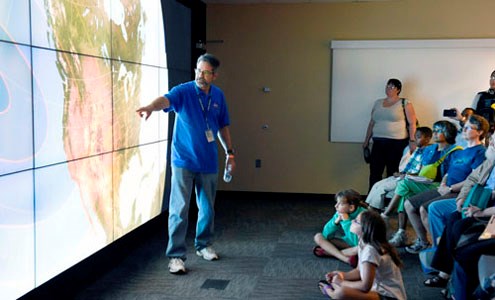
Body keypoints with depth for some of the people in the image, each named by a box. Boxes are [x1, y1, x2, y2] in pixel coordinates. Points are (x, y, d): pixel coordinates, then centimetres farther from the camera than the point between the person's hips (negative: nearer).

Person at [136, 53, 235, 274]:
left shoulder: (218, 96, 4)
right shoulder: (183, 91, -12)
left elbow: (222, 126, 16)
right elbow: (166, 100, -34)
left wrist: (229, 152, 15)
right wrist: (151, 106, -56)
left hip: (208, 162, 5)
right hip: (184, 161, -4)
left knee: (207, 208, 15)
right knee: (179, 210, -6)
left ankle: (203, 245, 34)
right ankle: (176, 256, 3)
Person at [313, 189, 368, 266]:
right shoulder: (340, 213, -11)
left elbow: (357, 242, -34)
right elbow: (326, 235, -10)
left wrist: (346, 221, -32)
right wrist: (337, 221, -25)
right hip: (348, 242, 5)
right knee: (318, 237, -10)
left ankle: (329, 252, -22)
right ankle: (346, 259, -25)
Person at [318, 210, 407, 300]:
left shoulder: (370, 250, -24)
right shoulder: (364, 244, 4)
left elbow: (365, 286, -27)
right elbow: (359, 271, 14)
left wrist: (341, 283, -13)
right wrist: (342, 275, -4)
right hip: (379, 288, 10)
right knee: (337, 278, 15)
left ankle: (330, 291, 0)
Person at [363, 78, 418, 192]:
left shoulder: (405, 103, 1)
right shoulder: (378, 103, 16)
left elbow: (412, 123, -4)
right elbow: (372, 122, 20)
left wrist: (412, 141, -12)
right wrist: (366, 140, 17)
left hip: (397, 143, -4)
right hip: (378, 143, 4)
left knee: (393, 174, 0)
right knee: (374, 172, -2)